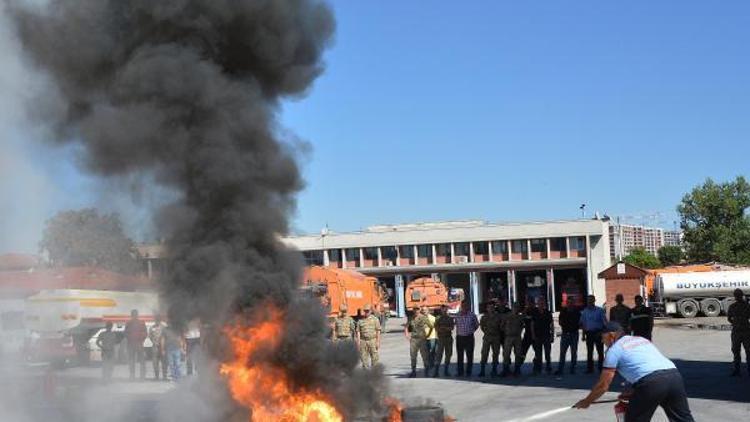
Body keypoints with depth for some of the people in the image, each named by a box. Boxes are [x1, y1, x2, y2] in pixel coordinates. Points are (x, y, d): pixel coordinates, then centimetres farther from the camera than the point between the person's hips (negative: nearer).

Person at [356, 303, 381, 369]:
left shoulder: (375, 319, 4)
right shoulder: (360, 321, 8)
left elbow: (378, 331, 2)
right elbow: (358, 332, 7)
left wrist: (378, 342, -4)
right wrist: (358, 342, -2)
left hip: (372, 341, -2)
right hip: (363, 341, 2)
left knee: (374, 358, 0)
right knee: (364, 358, 3)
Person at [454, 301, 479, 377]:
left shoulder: (472, 315, -2)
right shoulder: (457, 315, 3)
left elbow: (476, 325, 10)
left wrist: (471, 331, 6)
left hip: (469, 337, -2)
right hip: (459, 337, 2)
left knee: (469, 355, 0)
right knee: (460, 356, 4)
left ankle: (468, 372, 6)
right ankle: (460, 372, 10)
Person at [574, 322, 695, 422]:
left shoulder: (615, 349, 12)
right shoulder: (642, 340, 32)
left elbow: (603, 385, 11)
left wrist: (587, 401, 25)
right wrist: (633, 393, 43)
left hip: (651, 382, -6)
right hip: (674, 374, 7)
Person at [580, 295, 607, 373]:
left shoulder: (600, 310, 1)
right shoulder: (584, 312, 11)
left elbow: (605, 322, 0)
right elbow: (582, 324, 14)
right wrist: (584, 334, 11)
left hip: (598, 333, -3)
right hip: (589, 333, 3)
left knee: (600, 351, -2)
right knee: (589, 352, 5)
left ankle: (601, 368, 3)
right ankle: (589, 368, 10)